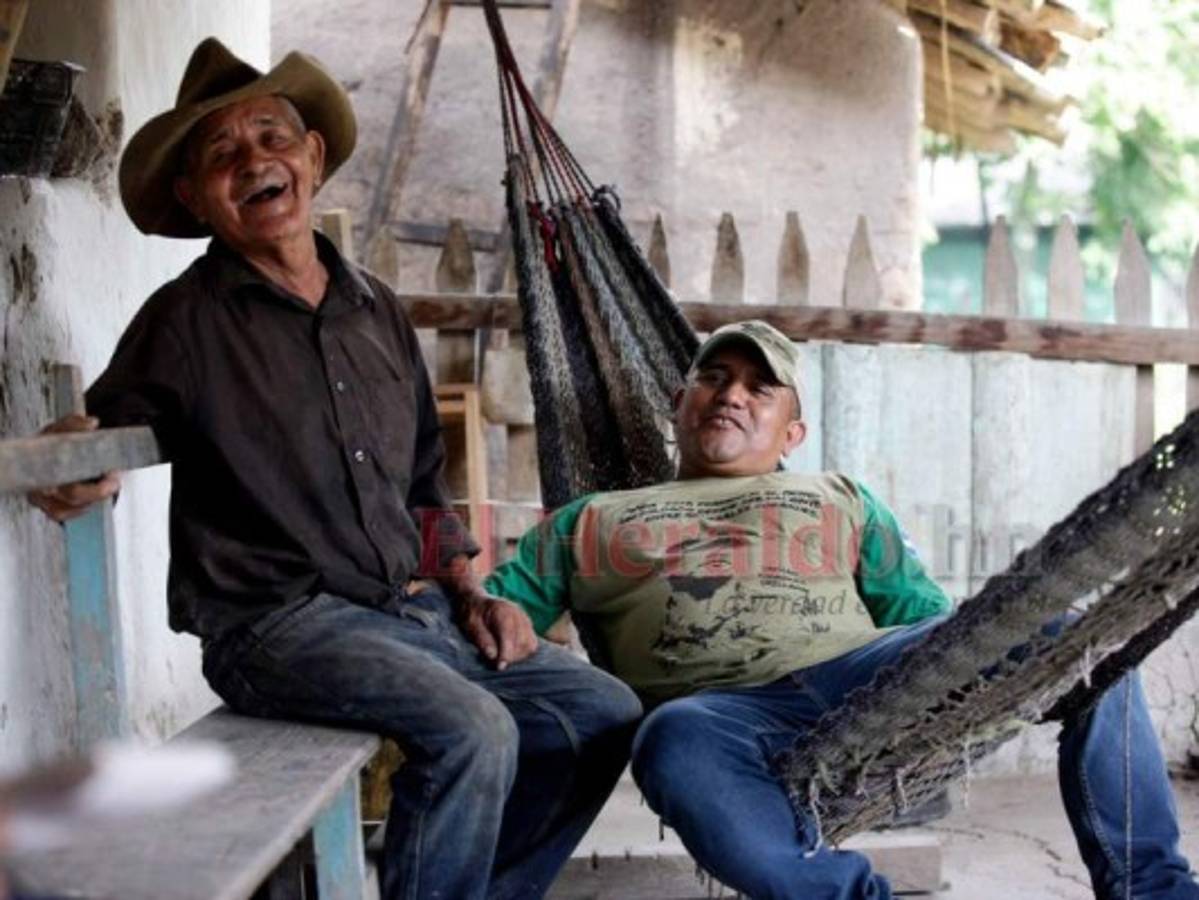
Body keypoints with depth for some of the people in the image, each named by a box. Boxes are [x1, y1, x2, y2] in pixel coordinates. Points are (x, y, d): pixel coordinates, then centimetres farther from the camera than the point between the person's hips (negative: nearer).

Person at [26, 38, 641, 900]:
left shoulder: (377, 309, 13)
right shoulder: (186, 320, -3)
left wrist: (469, 590, 9)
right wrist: (73, 476, -29)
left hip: (415, 610, 7)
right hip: (277, 622, -7)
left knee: (605, 712, 1)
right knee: (473, 730, -28)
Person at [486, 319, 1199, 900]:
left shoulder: (841, 500, 31)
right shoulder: (591, 522, 28)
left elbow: (930, 616, 21)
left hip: (865, 673, 3)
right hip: (723, 711, -2)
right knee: (678, 739, -40)